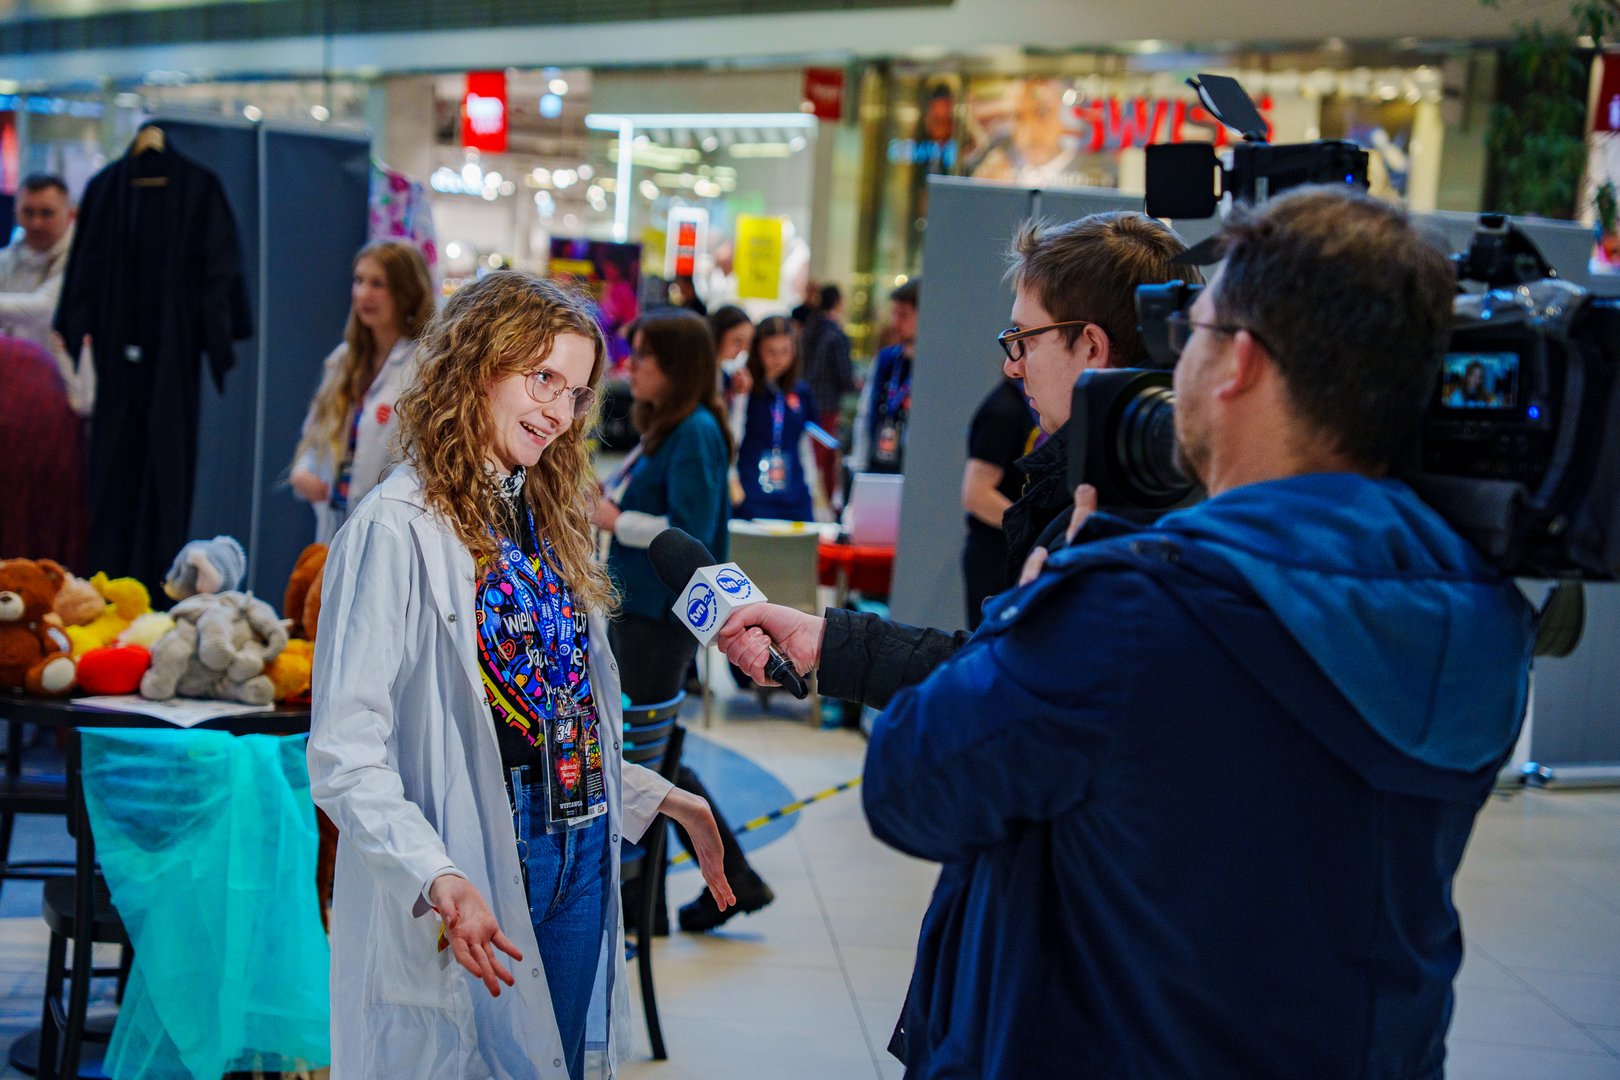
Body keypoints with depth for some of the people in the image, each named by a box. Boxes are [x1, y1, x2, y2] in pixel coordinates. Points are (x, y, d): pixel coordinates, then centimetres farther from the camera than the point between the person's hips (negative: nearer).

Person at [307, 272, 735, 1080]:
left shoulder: (546, 520, 13)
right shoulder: (399, 527, -13)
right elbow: (345, 754, -18)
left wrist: (666, 800, 14)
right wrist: (441, 882, -29)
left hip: (578, 860, 7)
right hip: (476, 874, -7)